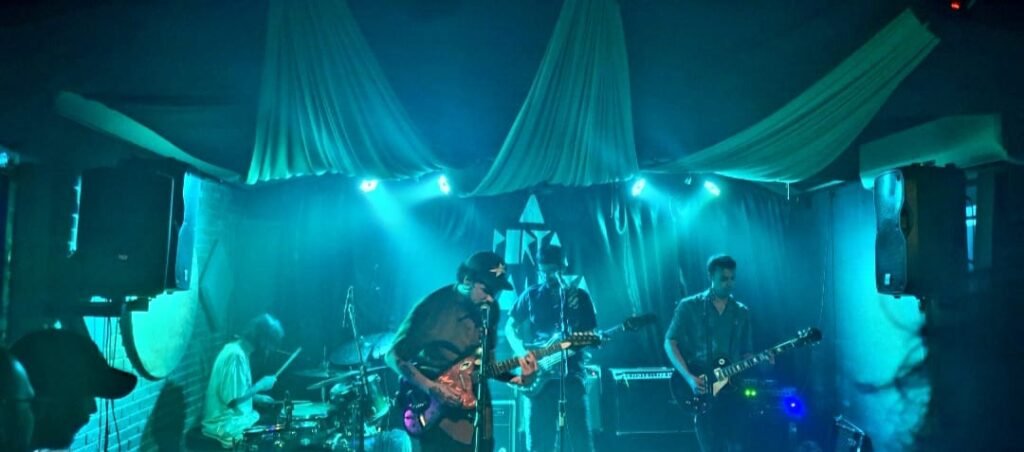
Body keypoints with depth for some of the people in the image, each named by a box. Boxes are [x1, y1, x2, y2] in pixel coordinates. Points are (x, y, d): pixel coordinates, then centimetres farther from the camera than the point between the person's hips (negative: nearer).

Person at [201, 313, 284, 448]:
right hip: (226, 426, -10)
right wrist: (260, 385, -15)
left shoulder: (237, 350, 8)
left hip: (233, 419, 10)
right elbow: (232, 399, -26)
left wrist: (258, 398, 12)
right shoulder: (236, 355, -23)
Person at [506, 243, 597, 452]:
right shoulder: (532, 295, 8)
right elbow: (510, 327, 12)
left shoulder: (580, 296, 6)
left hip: (571, 374, -1)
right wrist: (523, 353, -4)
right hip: (539, 376, 1)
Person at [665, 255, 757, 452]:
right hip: (701, 390, -3)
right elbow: (670, 343, -3)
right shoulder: (689, 306, 0)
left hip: (732, 388, 3)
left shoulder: (741, 312, 12)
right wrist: (689, 377, -15)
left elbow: (746, 352, 15)